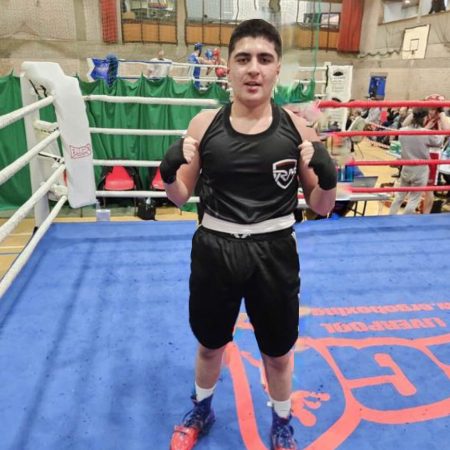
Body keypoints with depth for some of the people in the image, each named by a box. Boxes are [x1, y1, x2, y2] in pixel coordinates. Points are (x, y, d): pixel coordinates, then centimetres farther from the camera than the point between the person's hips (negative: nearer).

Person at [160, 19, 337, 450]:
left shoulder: (295, 129, -7)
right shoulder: (204, 124, -6)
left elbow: (321, 207, -1)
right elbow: (181, 196, 3)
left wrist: (327, 175, -21)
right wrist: (168, 171, -18)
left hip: (274, 253, 0)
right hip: (214, 250, 1)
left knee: (277, 353, 19)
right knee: (209, 345, 23)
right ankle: (201, 412, 55)